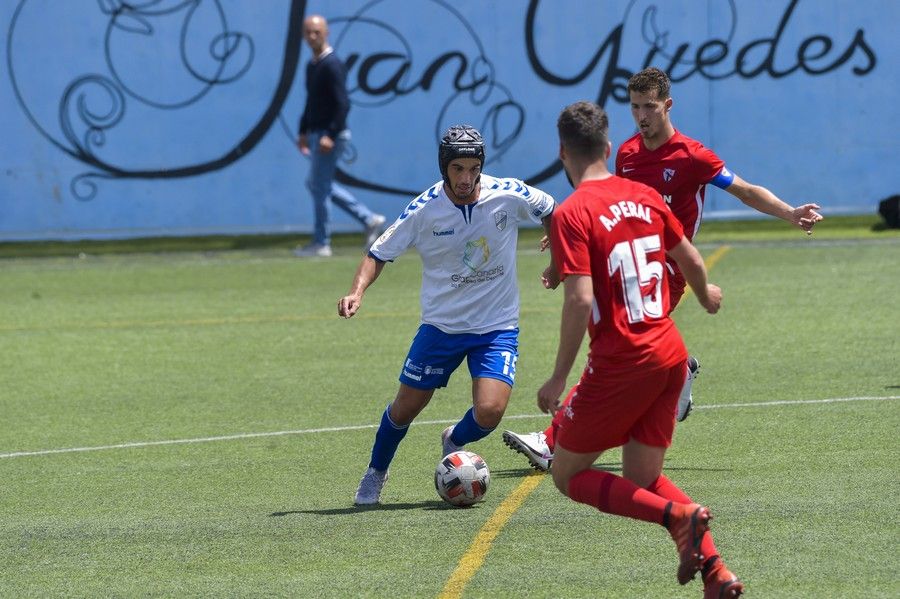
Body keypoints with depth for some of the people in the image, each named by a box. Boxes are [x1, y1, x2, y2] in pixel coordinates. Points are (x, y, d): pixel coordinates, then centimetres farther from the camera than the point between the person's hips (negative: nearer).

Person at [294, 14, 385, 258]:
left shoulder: (332, 65, -16)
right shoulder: (312, 65, 13)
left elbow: (343, 104, -22)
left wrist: (330, 136, -27)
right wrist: (304, 132, 21)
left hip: (331, 135, -10)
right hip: (317, 134, 10)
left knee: (319, 186, -4)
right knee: (317, 183, 16)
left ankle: (321, 244, 6)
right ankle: (369, 219, 19)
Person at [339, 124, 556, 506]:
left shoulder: (508, 195, -14)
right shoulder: (424, 210, -15)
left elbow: (551, 212, 7)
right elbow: (380, 253, -5)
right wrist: (357, 291, -21)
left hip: (497, 327, 0)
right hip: (441, 326, 0)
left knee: (489, 412, -17)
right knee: (406, 407, 7)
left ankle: (454, 442, 20)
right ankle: (375, 475, 36)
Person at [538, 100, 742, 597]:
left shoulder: (572, 215, -12)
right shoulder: (645, 197, 8)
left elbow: (579, 300, -20)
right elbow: (691, 262, 19)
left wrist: (559, 377, -13)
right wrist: (706, 296, 42)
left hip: (620, 363, -7)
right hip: (670, 352, 7)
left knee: (567, 475, 7)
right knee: (642, 481, 18)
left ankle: (680, 516, -13)